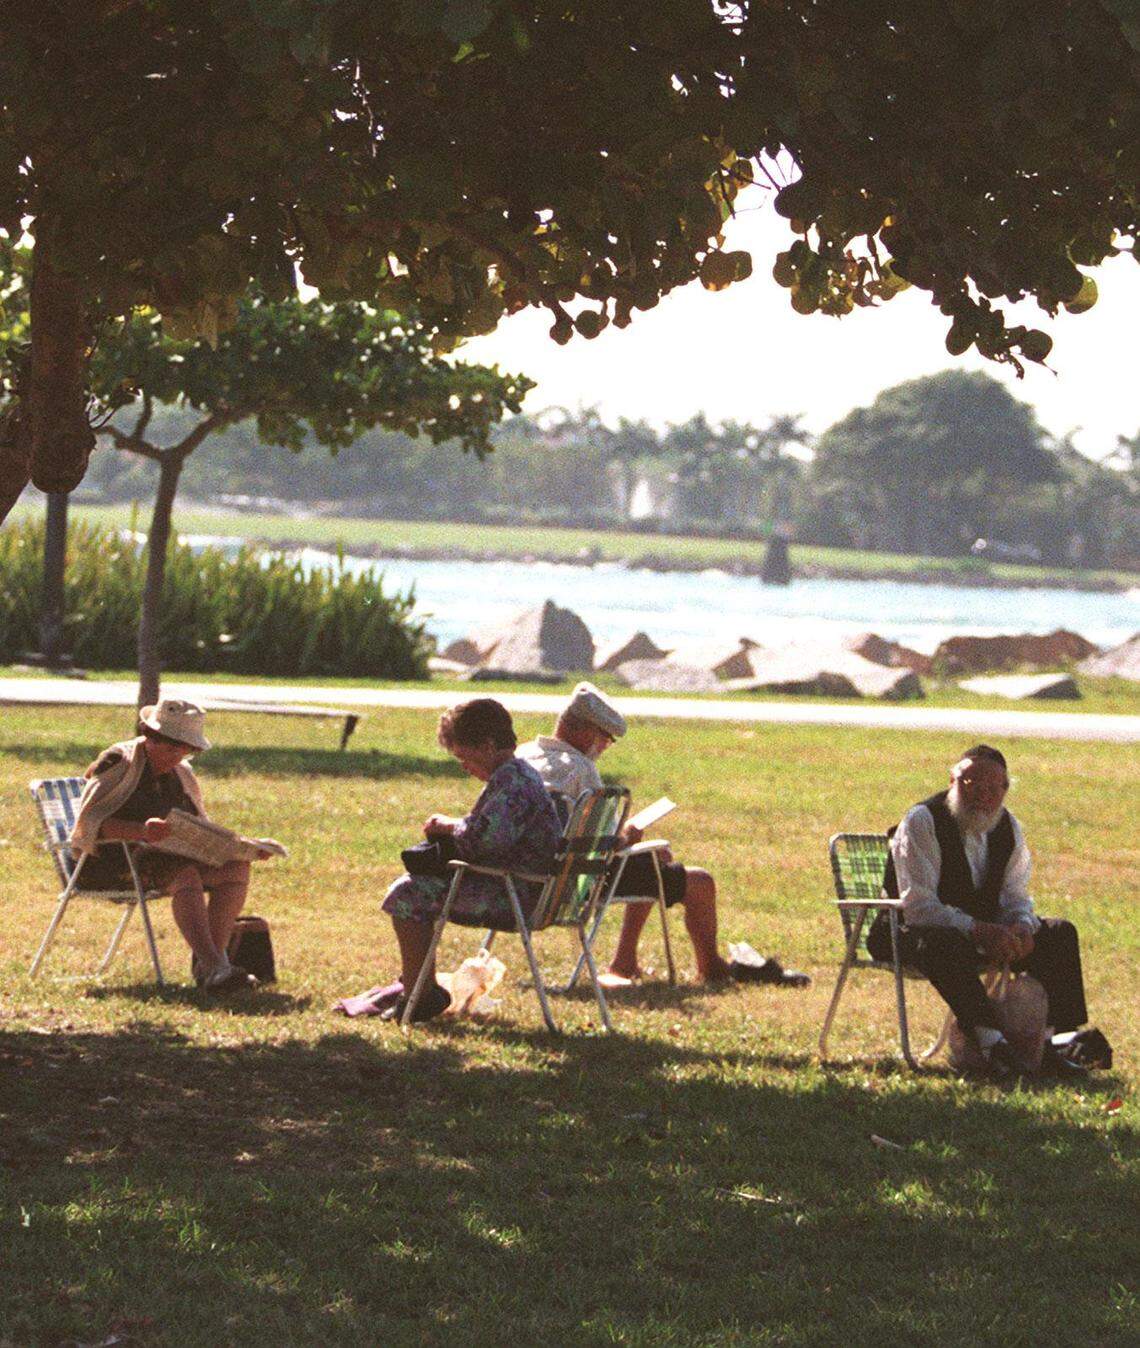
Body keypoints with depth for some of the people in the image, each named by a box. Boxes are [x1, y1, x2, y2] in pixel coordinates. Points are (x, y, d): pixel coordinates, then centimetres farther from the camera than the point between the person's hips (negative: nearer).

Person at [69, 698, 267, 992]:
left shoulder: (180, 774, 17)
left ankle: (210, 961, -24)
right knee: (185, 876, -35)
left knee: (236, 868, -15)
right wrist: (140, 831, -32)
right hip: (115, 861, -8)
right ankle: (214, 968, -47)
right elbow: (88, 822, -16)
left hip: (169, 856, 8)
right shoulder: (120, 763, -5)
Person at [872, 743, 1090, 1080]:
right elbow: (917, 906, -25)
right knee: (944, 945, -41)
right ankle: (991, 1043, -45)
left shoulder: (1008, 827, 4)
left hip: (983, 932, 7)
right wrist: (979, 930, -35)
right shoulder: (921, 822, -17)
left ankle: (1050, 1041, -15)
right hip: (915, 934, -7)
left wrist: (1022, 927, -21)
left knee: (1059, 934, -9)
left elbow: (1015, 898, 4)